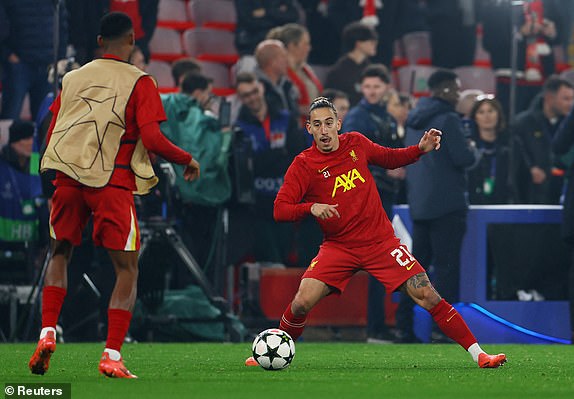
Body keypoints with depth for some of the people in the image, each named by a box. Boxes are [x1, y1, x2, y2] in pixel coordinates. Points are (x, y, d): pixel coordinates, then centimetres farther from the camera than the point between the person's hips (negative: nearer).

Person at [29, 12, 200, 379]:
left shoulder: (73, 78, 14)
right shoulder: (140, 82, 0)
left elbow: (52, 136, 15)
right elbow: (152, 138, -10)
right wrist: (188, 161, 6)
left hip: (68, 179, 4)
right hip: (113, 183, -4)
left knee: (60, 254, 22)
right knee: (127, 269, 4)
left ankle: (47, 334, 3)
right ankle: (112, 357, -8)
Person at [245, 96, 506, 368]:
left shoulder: (356, 143, 2)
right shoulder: (303, 165, -8)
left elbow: (390, 159, 20)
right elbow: (280, 210, -13)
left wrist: (421, 149, 4)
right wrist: (310, 207, -31)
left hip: (380, 241, 1)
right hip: (338, 246, -1)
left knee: (427, 296, -8)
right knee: (302, 302, -19)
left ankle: (478, 354, -4)